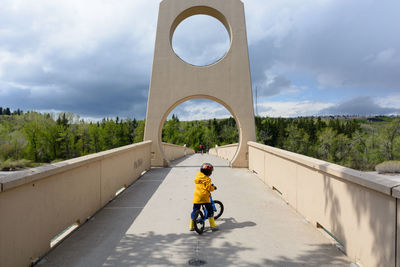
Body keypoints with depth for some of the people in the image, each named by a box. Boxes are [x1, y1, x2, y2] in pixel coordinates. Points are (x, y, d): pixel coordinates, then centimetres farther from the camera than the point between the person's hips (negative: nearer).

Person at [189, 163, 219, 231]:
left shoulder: (197, 176, 13)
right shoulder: (207, 179, -7)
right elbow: (208, 188, -13)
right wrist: (213, 187, 7)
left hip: (196, 197, 5)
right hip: (204, 197, -5)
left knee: (195, 211, 12)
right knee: (210, 210, 6)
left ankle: (192, 226, 17)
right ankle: (212, 225, 7)